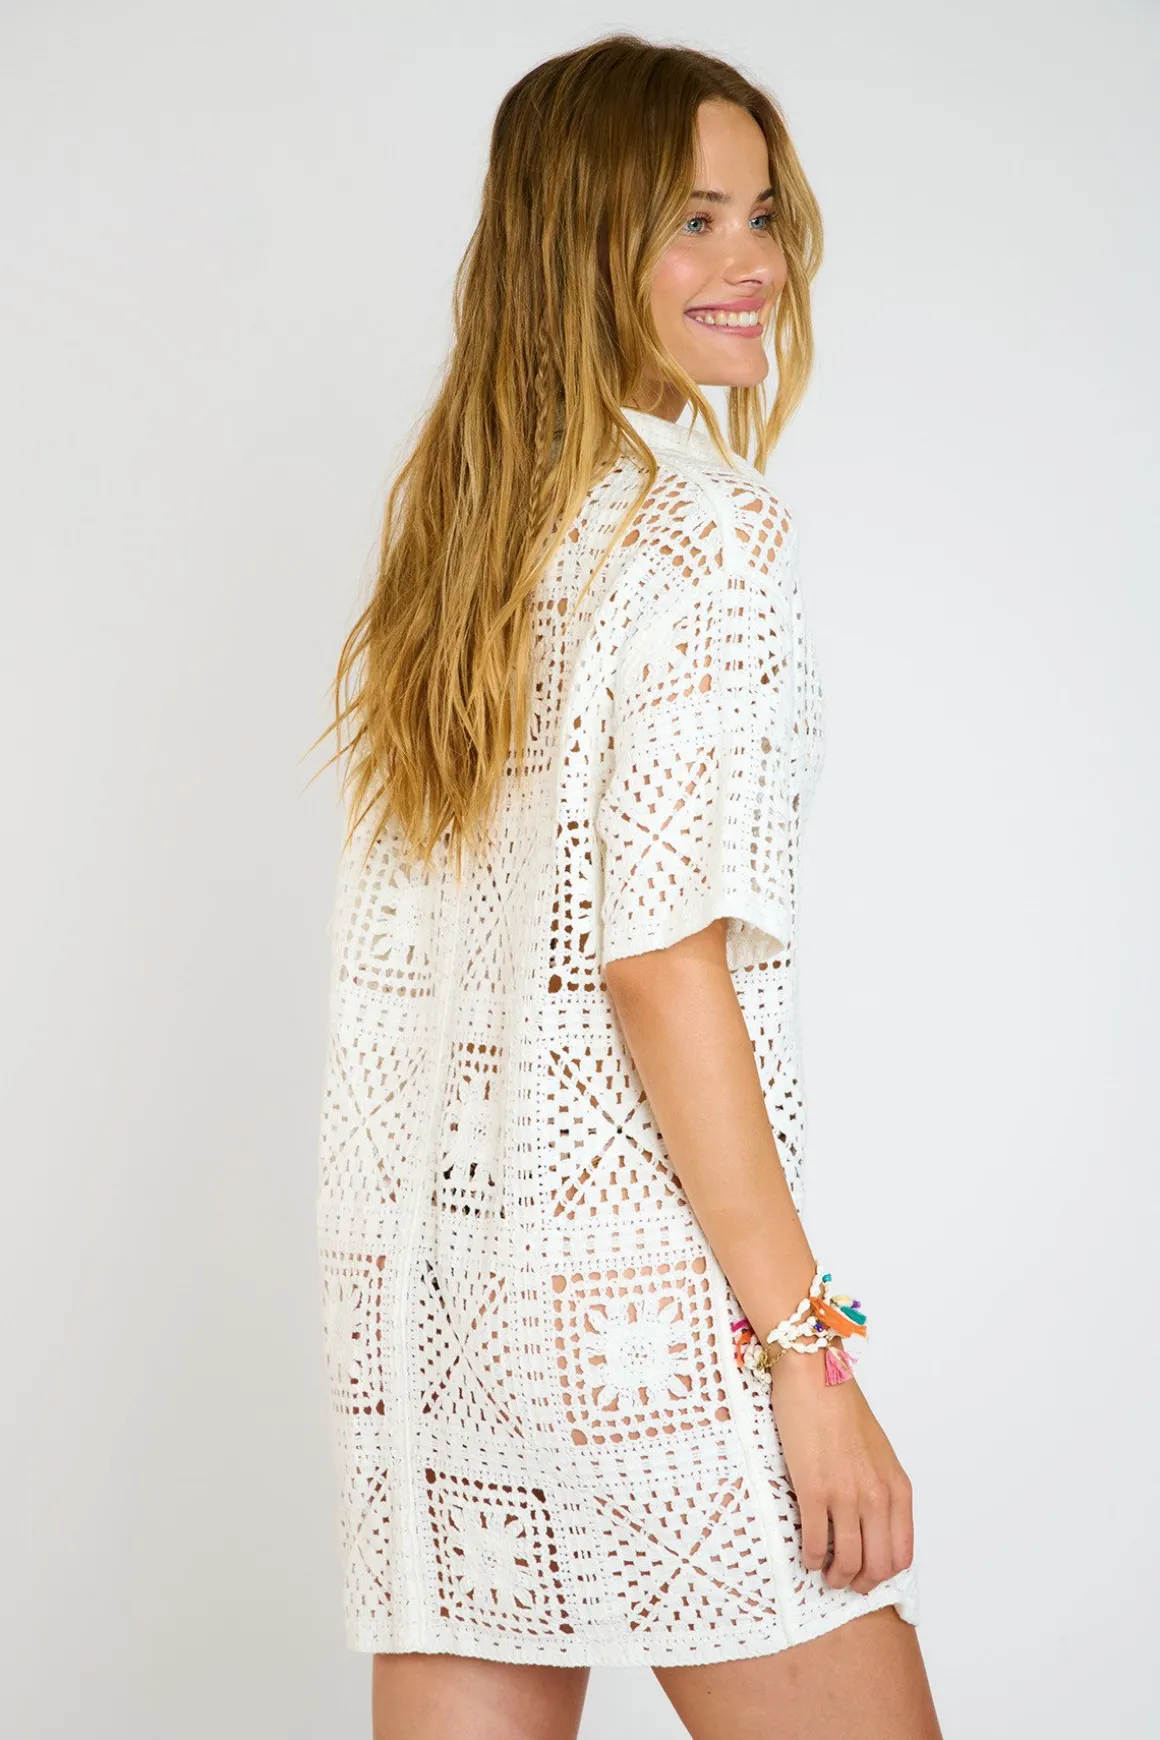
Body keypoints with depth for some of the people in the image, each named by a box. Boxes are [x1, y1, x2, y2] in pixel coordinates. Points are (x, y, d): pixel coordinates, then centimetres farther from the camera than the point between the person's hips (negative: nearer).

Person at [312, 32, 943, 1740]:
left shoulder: (450, 523, 13)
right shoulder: (705, 523, -11)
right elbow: (660, 959, -18)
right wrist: (805, 1348, -16)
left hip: (423, 1247, 8)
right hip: (633, 1246, -8)